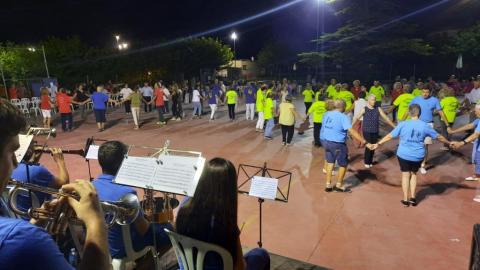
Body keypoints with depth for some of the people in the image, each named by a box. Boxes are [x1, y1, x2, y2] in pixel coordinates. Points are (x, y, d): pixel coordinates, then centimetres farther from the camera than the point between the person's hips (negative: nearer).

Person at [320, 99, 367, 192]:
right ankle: (339, 185, 23)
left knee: (330, 162, 20)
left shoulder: (326, 114, 4)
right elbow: (351, 131, -27)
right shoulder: (343, 117, -18)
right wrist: (363, 141, -29)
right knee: (343, 164, 13)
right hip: (337, 144, -7)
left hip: (326, 141, 7)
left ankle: (328, 185, 22)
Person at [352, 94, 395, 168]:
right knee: (369, 146, -9)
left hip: (375, 131, 3)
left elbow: (386, 118, 8)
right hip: (366, 131, -3)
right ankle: (366, 162, 10)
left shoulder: (378, 109, 4)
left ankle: (370, 161, 24)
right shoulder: (364, 109, -4)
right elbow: (356, 118, -9)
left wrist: (394, 126, 9)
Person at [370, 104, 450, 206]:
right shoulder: (425, 125, -4)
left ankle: (405, 199, 16)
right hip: (418, 156, 2)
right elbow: (438, 137, 9)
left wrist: (377, 144, 6)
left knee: (405, 175, 12)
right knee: (414, 174, 22)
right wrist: (449, 143, 26)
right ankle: (412, 197, 19)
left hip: (404, 154, -1)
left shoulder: (403, 124, -9)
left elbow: (390, 136, -4)